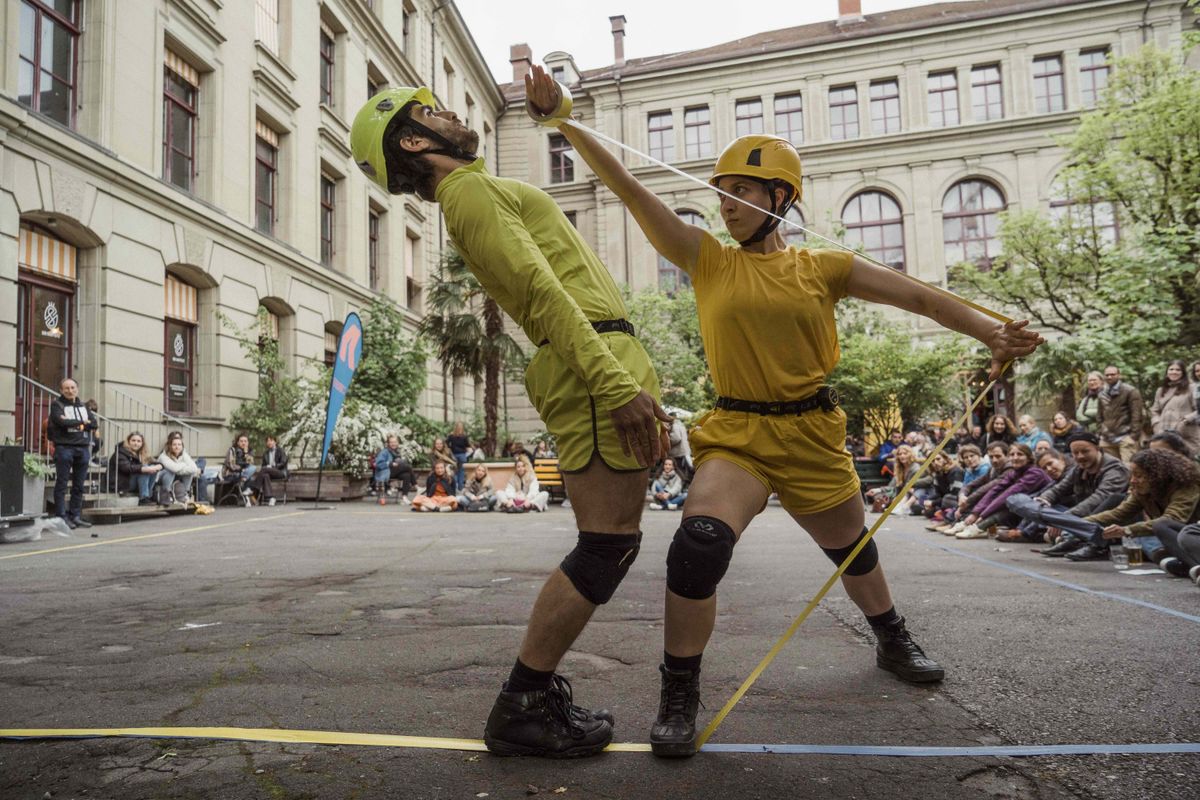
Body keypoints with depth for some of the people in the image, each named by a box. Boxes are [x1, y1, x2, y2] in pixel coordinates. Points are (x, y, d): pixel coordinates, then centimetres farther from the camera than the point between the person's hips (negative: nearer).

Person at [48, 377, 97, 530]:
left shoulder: (83, 406, 18)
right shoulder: (56, 404, 3)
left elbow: (93, 424, 5)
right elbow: (61, 421, -13)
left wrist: (72, 424, -6)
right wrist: (81, 422, -2)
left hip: (83, 448, 5)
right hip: (64, 447, -5)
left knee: (79, 485, 6)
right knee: (62, 484, -3)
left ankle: (75, 516, 12)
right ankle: (61, 517, 0)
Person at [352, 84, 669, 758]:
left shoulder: (485, 190, 27)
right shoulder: (472, 189, -4)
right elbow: (543, 291, -17)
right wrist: (616, 384, -24)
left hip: (604, 358, 9)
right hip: (595, 363, -9)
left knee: (615, 542, 10)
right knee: (607, 545, -8)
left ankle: (537, 684, 17)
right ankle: (522, 707, 0)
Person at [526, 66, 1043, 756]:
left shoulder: (824, 269, 1)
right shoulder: (708, 259, -1)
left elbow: (918, 296, 2)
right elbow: (628, 188, -8)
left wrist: (994, 334, -9)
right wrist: (562, 118, -14)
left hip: (813, 435, 2)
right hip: (736, 434, -2)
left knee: (853, 550, 20)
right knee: (699, 544, -27)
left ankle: (894, 642, 52)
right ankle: (679, 700, -9)